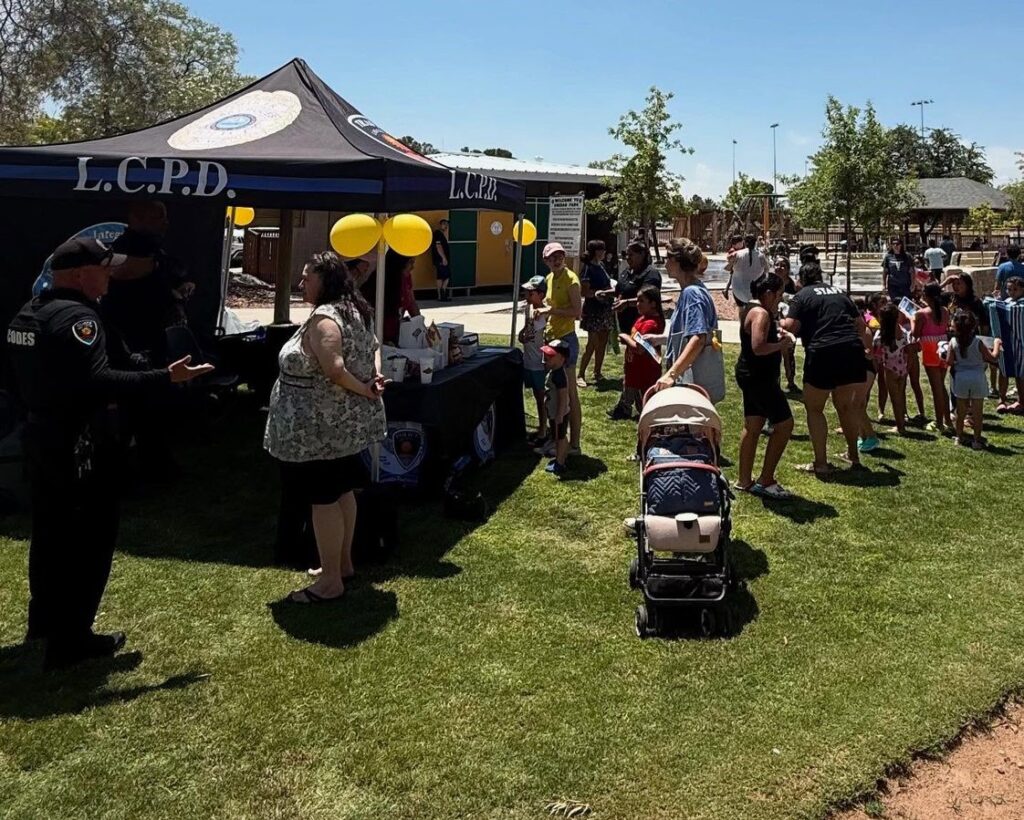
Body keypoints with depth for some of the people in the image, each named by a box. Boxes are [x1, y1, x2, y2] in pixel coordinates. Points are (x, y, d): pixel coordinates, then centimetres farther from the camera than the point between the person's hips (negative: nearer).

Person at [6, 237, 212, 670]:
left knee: (51, 531, 21)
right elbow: (95, 383, -31)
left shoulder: (28, 313, 10)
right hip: (77, 443, -10)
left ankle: (44, 618, 36)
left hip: (41, 435, 10)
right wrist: (165, 377, -31)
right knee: (89, 537, 0)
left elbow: (24, 380, 16)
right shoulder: (77, 316, -21)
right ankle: (69, 640, 7)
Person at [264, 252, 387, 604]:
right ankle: (343, 563, 31)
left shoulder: (323, 318, -21)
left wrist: (363, 389, -16)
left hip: (320, 426, -10)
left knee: (323, 498, -2)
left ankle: (330, 581, 6)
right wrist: (374, 377, 5)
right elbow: (373, 346, 23)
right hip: (344, 422, 10)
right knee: (341, 490, 18)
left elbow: (334, 369, -32)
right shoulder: (354, 312, 11)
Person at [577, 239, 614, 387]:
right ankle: (581, 375, 0)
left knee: (602, 343, 11)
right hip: (593, 310, -8)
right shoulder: (588, 268, -13)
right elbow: (584, 291, -17)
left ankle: (597, 372, 21)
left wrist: (612, 291, 7)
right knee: (592, 344, -7)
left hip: (605, 309, 8)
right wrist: (596, 294, -32)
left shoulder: (601, 266, 12)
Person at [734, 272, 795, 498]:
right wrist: (782, 344, -15)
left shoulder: (754, 311, 13)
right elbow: (758, 348, -29)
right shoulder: (761, 314, -19)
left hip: (752, 377, 11)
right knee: (784, 424, -5)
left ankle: (744, 480, 21)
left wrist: (779, 339, 6)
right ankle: (766, 480, 0)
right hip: (759, 378, -11)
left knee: (752, 427, 14)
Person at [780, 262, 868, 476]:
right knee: (846, 405, 22)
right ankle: (853, 454, 33)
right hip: (852, 352, 6)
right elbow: (860, 324, 19)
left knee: (814, 408, 8)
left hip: (823, 353, -5)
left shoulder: (802, 296, 3)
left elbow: (791, 326, -9)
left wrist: (781, 323, 12)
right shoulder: (839, 293, 20)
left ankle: (821, 463, 5)